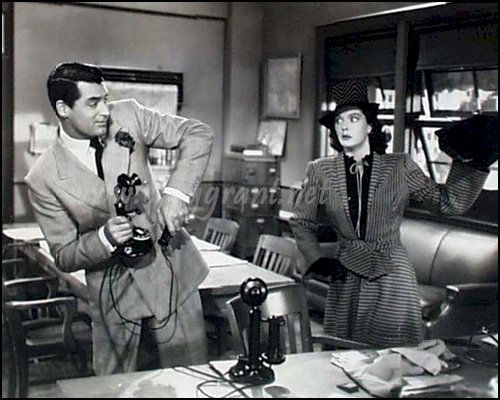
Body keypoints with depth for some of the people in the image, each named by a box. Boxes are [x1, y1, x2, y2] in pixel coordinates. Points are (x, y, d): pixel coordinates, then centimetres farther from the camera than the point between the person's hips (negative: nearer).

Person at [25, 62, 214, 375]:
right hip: (114, 291, -1)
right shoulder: (44, 178, -12)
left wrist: (177, 192, -20)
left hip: (172, 273, 1)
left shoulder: (127, 116, -8)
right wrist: (104, 238, -27)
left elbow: (199, 134, -7)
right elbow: (64, 257, -6)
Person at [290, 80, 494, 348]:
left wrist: (471, 162, -10)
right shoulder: (321, 171, 2)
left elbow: (452, 202, 1)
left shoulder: (399, 167, 0)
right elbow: (301, 222, 13)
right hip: (346, 278, 1)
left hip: (393, 278, -1)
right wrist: (317, 260, 1)